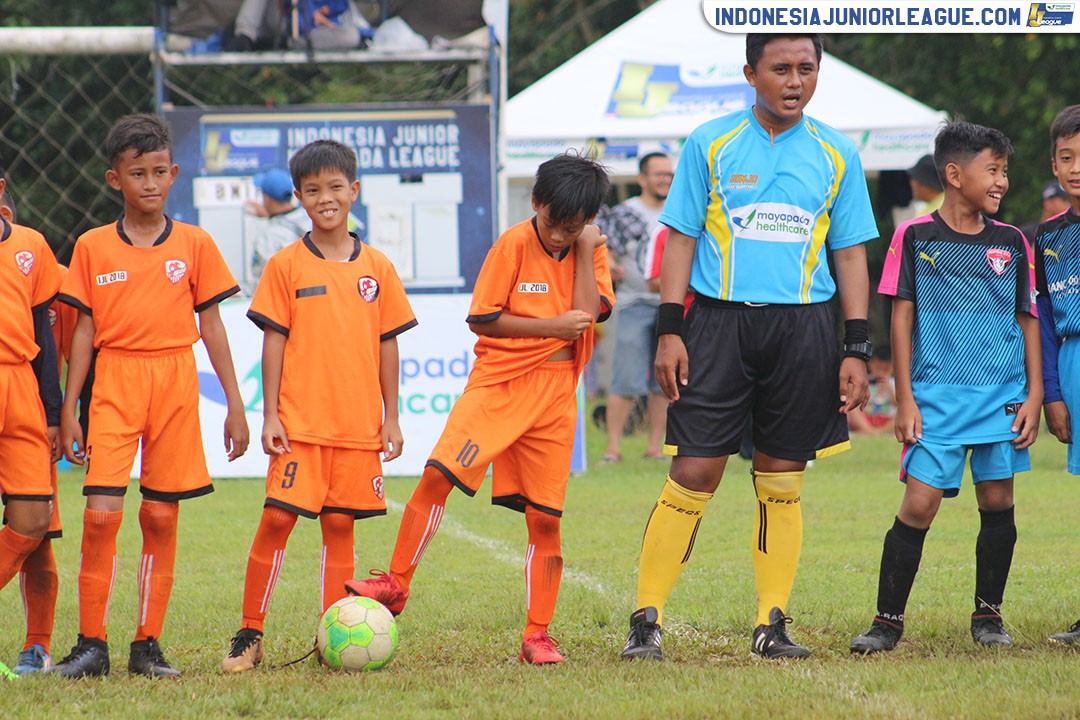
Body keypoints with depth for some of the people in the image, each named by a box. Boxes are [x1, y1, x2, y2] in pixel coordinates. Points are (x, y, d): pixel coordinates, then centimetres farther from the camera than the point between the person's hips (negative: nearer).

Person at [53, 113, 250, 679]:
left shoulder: (194, 244, 5)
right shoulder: (92, 248, 4)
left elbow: (211, 324, 9)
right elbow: (85, 329, 7)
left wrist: (235, 405, 8)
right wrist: (68, 411, 3)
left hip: (175, 386, 1)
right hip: (114, 387, -1)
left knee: (161, 517, 2)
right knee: (101, 515, -10)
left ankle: (148, 643, 10)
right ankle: (91, 644, -3)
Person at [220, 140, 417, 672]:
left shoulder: (376, 268, 7)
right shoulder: (286, 265, 1)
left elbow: (387, 345, 10)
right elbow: (274, 342, 0)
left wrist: (391, 417, 8)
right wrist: (270, 414, -5)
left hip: (358, 425, 2)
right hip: (300, 423, -2)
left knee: (339, 525, 5)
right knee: (277, 519, -8)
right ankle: (249, 636, -1)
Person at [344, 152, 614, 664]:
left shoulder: (592, 252, 5)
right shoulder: (514, 244, -4)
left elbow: (589, 313, -11)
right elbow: (481, 318, -7)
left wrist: (584, 249, -11)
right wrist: (551, 326, -12)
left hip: (554, 395, 2)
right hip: (498, 380, -2)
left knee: (545, 517, 1)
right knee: (439, 471, -19)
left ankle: (537, 637, 9)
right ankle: (395, 585, -10)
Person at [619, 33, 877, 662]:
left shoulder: (837, 156, 8)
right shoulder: (710, 144, 3)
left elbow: (851, 255, 11)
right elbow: (681, 239, 5)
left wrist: (857, 350, 5)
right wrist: (669, 331, -3)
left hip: (803, 326, 2)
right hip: (720, 320, -2)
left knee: (782, 481, 5)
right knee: (694, 474, -7)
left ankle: (772, 624, 13)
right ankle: (648, 620, -1)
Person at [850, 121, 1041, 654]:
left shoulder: (1012, 243, 8)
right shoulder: (914, 238, 0)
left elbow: (1028, 323, 12)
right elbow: (902, 319, 2)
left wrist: (1033, 396, 5)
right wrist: (905, 399, -2)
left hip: (1003, 395, 3)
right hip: (938, 395, -3)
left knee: (997, 502, 3)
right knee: (918, 505, -8)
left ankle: (988, 614, 18)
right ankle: (888, 619, 0)